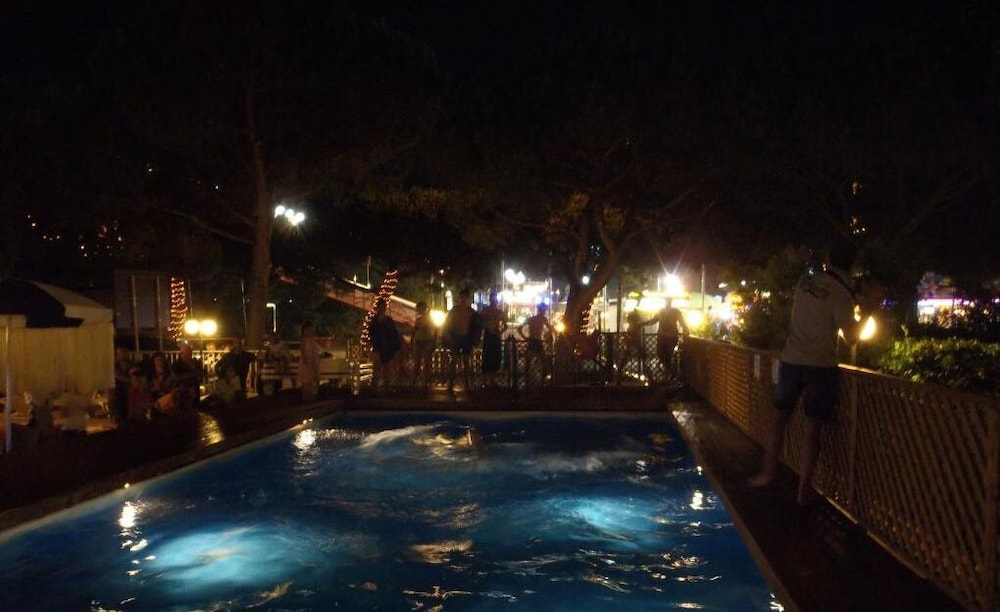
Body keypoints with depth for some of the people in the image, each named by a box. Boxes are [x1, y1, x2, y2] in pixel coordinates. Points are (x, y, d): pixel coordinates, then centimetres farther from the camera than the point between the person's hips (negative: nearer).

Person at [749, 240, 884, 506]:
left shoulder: (804, 282, 5)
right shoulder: (841, 294, -10)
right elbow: (851, 337, -10)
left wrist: (857, 300, 19)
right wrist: (867, 309, 0)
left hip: (791, 360, 4)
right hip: (820, 365, -4)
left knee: (780, 418, 16)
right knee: (813, 428, 2)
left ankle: (768, 472, 19)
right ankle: (804, 489, 4)